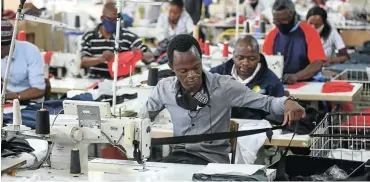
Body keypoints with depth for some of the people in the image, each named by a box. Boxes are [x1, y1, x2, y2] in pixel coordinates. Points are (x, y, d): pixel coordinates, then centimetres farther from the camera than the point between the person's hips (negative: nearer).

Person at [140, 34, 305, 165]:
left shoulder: (223, 86, -10)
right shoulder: (164, 88, 0)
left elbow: (265, 102, -6)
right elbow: (142, 119, 14)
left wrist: (287, 103, -29)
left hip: (212, 158, -3)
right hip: (179, 155, 3)